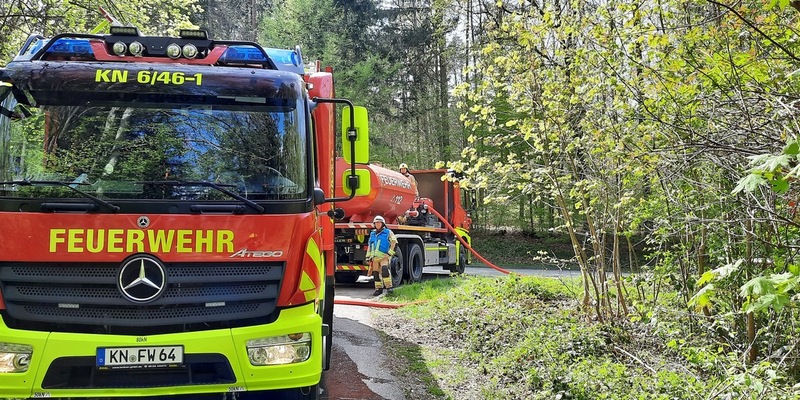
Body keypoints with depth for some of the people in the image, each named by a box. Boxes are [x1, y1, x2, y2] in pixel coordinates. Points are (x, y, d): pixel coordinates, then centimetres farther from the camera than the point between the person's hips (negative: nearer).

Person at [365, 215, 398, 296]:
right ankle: (379, 289, 14)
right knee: (376, 273, 3)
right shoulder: (372, 234, 20)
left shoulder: (388, 232, 4)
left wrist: (390, 253, -8)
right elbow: (369, 246, 25)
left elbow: (394, 243, 0)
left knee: (384, 269, -26)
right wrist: (368, 257, 19)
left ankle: (389, 287, -21)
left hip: (384, 257, -6)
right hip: (375, 257, 6)